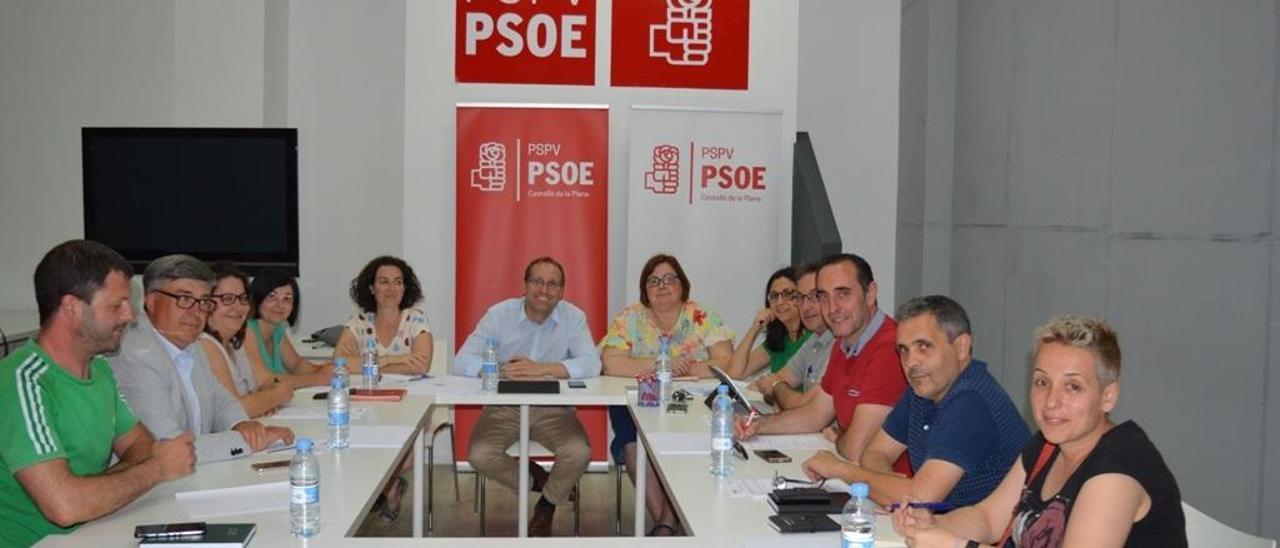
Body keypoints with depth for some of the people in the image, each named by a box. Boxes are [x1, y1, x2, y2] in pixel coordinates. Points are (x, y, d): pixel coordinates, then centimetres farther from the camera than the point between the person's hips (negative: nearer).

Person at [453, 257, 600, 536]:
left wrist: (541, 369, -30)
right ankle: (539, 480, 6)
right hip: (504, 407, 0)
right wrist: (501, 369, -31)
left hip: (553, 409, 0)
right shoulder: (499, 314, -6)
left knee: (579, 453, -26)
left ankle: (547, 505, 7)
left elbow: (592, 364, -20)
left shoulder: (573, 317, -6)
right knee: (480, 456, -25)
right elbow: (462, 362, -13)